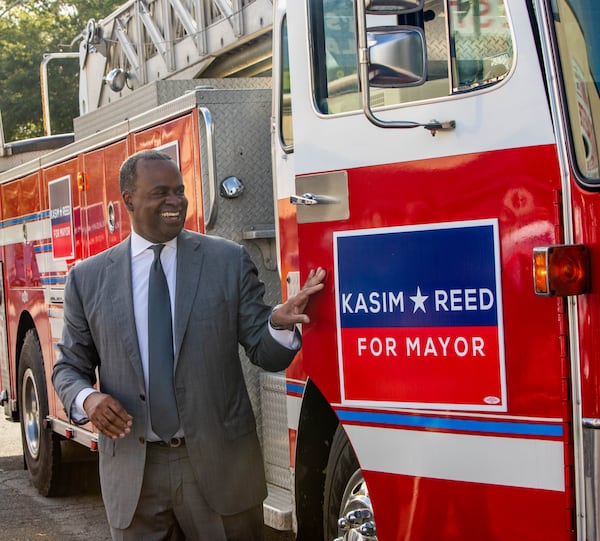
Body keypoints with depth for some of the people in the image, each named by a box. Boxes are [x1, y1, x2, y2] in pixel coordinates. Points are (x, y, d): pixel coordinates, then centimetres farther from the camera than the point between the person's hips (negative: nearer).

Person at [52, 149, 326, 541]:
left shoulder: (229, 261, 1)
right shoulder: (88, 278, 4)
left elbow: (266, 353, 1)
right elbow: (70, 366, 12)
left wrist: (279, 322, -21)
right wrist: (87, 399, -10)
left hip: (219, 464, 0)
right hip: (132, 474, 1)